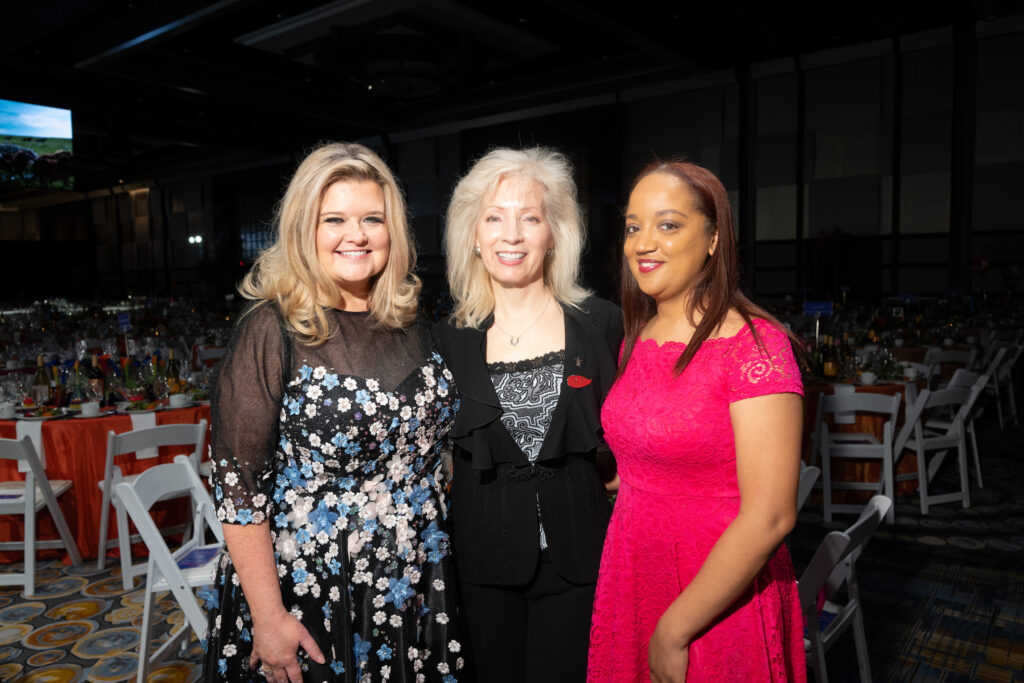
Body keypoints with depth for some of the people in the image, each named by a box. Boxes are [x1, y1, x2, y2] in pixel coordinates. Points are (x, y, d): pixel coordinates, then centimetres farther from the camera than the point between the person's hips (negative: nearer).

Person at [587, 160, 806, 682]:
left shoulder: (754, 344, -17)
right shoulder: (635, 340, 4)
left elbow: (769, 517, -22)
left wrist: (674, 632, -17)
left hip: (719, 598, -6)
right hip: (630, 576, 6)